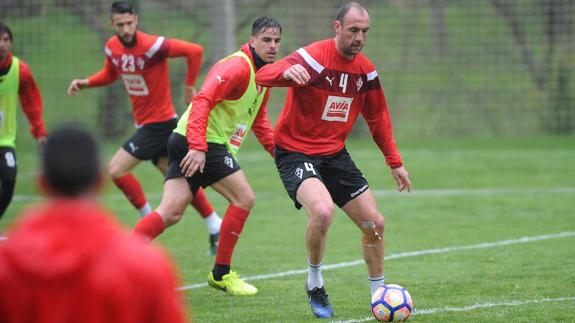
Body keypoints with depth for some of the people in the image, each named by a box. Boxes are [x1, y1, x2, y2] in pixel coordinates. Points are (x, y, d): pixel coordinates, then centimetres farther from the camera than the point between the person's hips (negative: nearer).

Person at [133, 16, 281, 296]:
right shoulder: (237, 67, -14)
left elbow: (258, 120, 31)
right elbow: (203, 100, -25)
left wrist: (276, 149, 18)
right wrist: (198, 147, -34)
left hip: (193, 145, 10)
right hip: (199, 144, -10)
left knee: (170, 214, 1)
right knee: (244, 198, -7)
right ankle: (221, 274, 1)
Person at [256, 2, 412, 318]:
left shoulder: (365, 70, 2)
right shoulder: (314, 57, -19)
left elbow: (377, 117, 16)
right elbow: (262, 76, -34)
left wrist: (395, 163, 15)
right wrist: (286, 72, -57)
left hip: (335, 155, 7)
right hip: (296, 152, -7)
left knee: (374, 223, 4)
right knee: (323, 210, -31)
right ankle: (315, 285, -8)